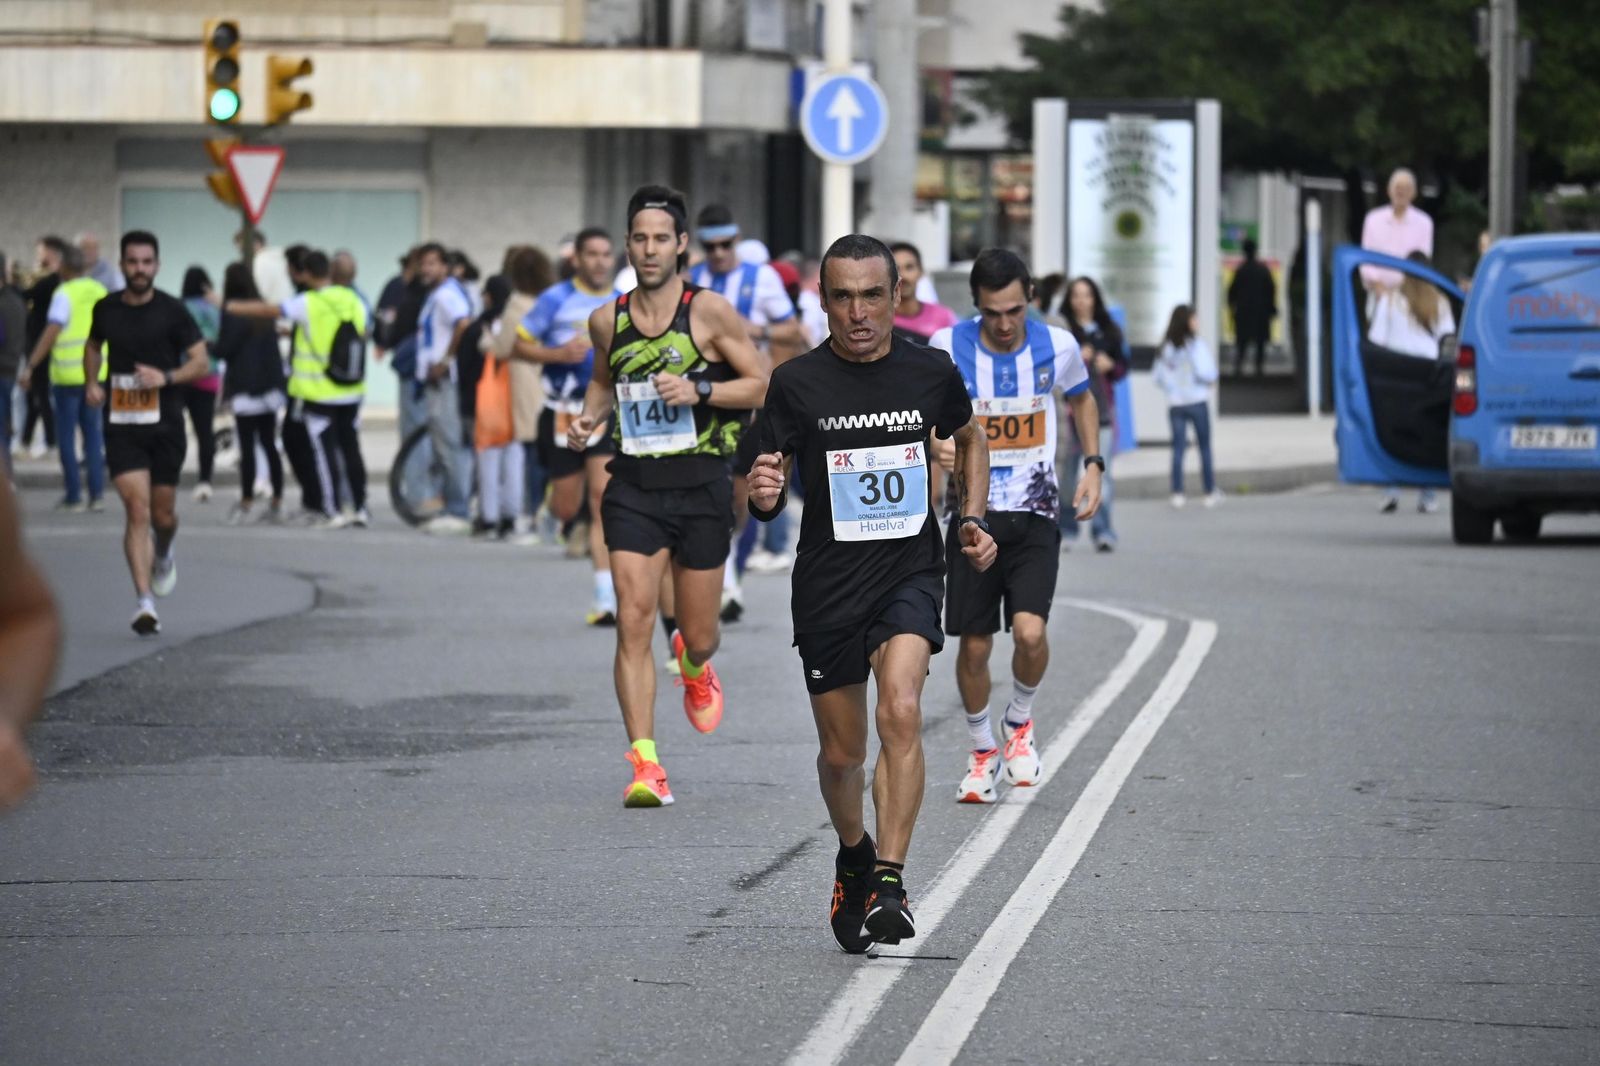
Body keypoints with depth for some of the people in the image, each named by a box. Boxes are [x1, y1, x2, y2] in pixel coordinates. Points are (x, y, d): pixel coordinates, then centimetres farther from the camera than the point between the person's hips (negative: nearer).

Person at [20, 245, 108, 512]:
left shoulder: (64, 294, -12)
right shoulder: (99, 291, 5)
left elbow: (51, 333, -20)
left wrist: (30, 367, -20)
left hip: (68, 374, -5)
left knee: (66, 434, 3)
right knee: (93, 432, 12)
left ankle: (74, 495, 3)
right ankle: (97, 493, 8)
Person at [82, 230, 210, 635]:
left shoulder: (172, 311, -4)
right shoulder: (106, 309, 3)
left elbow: (201, 362, -3)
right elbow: (93, 345, 24)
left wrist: (166, 377, -20)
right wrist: (92, 382, 7)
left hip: (165, 423, 0)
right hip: (121, 424, 0)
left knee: (163, 514, 9)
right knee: (137, 510, -12)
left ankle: (163, 556, 46)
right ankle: (144, 602, -13)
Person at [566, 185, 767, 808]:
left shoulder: (710, 313, -6)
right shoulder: (607, 321, 4)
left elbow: (761, 387, -1)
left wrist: (699, 390, -17)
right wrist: (590, 417, 3)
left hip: (700, 483, -2)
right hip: (633, 486, 2)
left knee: (698, 635, 9)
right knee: (633, 622, -13)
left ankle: (694, 665, 48)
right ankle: (645, 764, -13)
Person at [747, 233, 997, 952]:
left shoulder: (930, 371, -2)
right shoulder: (797, 382, -7)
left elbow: (969, 438, 20)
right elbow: (766, 502, -2)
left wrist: (972, 519, 8)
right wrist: (762, 494, -25)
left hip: (910, 573, 0)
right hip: (826, 585, 1)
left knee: (901, 711, -25)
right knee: (841, 753, 9)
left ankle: (889, 881, -25)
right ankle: (853, 855, 40)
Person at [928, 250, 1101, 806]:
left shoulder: (1057, 345, -4)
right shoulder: (948, 346, -8)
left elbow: (1081, 399, 17)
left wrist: (1093, 463, 4)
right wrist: (935, 443, -20)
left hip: (1035, 514, 0)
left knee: (1030, 630, -18)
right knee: (973, 645, 1)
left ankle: (1019, 723, 11)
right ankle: (982, 751, 25)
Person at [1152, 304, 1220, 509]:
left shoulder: (1166, 346, 4)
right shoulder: (1197, 343, -10)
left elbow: (1158, 377, 5)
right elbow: (1206, 372, -17)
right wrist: (1211, 380, 4)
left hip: (1175, 403, 4)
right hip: (1197, 401, -4)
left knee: (1178, 447, 5)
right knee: (1205, 447, 7)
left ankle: (1177, 493, -2)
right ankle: (1210, 493, 11)